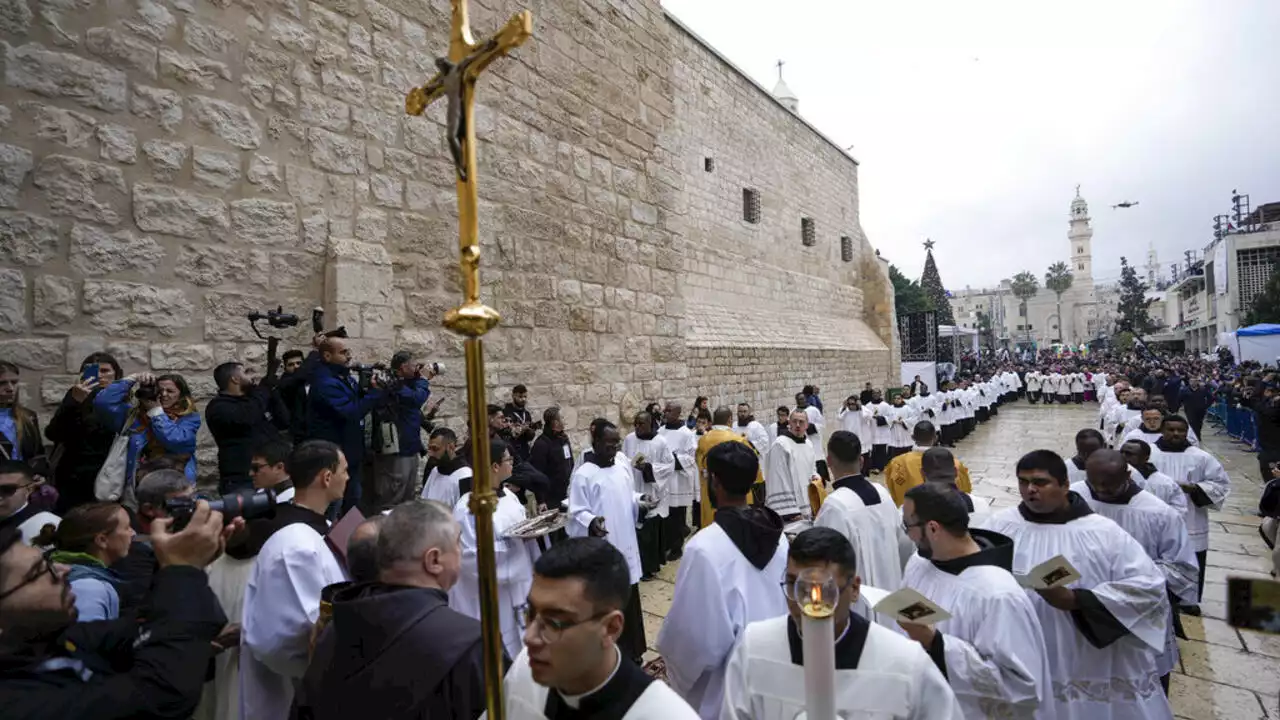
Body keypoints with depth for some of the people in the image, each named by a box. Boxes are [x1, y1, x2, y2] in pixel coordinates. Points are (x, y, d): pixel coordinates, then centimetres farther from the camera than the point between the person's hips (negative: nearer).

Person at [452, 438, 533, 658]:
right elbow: (469, 558, -23)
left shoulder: (509, 496, 4)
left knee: (520, 654, 19)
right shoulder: (468, 507, -20)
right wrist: (509, 543, -23)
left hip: (517, 588, 8)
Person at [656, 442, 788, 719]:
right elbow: (788, 602, 4)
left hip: (724, 680, -5)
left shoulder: (704, 547, -28)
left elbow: (693, 631, -19)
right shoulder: (777, 534, -9)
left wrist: (669, 657, 1)